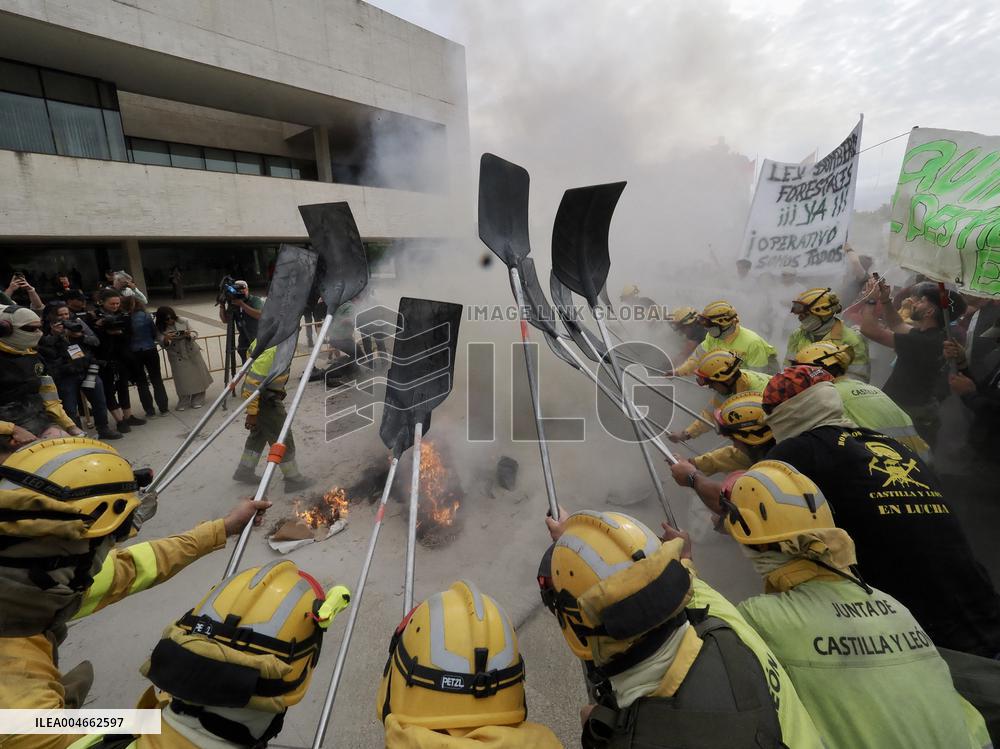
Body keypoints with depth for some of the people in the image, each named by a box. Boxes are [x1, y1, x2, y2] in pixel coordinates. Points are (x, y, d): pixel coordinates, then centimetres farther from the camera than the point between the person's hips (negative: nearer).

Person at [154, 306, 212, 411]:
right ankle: (183, 402, 12)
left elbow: (195, 334, 0)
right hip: (177, 358, -1)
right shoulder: (160, 329, -3)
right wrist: (166, 339, -32)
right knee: (182, 380, -3)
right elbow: (163, 344, -10)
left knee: (196, 376, 6)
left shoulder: (183, 322, -2)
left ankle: (197, 400, 18)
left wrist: (189, 335, -22)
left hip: (192, 353, 1)